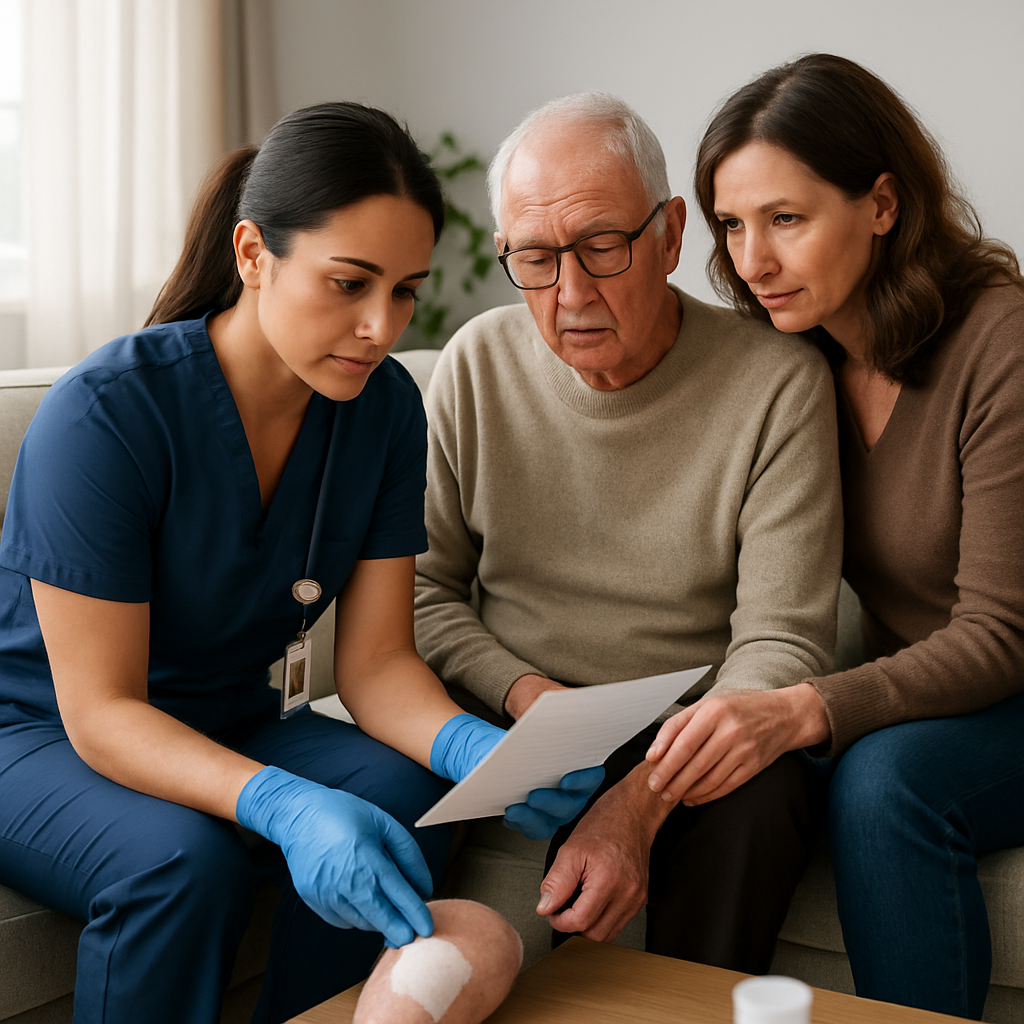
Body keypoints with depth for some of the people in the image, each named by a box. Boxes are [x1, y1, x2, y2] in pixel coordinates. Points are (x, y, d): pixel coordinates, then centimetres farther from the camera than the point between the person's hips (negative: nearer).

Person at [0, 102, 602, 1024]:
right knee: (185, 860, -35)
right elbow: (100, 712, -25)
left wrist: (478, 749, -31)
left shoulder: (383, 406, -8)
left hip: (226, 728, 5)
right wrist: (285, 807, -42)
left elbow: (375, 660, -8)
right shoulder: (105, 413, -26)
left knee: (403, 797, -24)